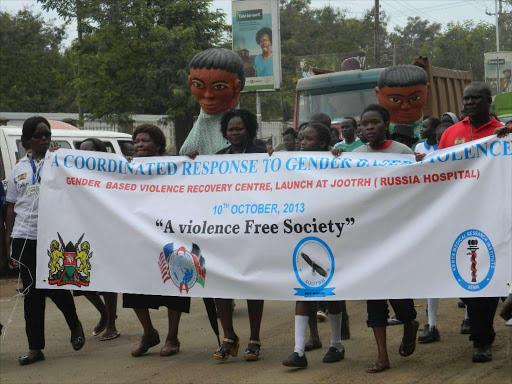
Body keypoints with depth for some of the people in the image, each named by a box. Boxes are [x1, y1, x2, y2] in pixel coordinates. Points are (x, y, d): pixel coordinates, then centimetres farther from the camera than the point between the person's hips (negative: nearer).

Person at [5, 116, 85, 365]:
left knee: (55, 286, -3)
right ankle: (35, 348, 10)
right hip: (24, 237, 3)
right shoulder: (20, 168, 12)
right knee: (32, 292, 4)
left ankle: (75, 324, 27)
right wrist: (8, 239, 9)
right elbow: (11, 206, 14)